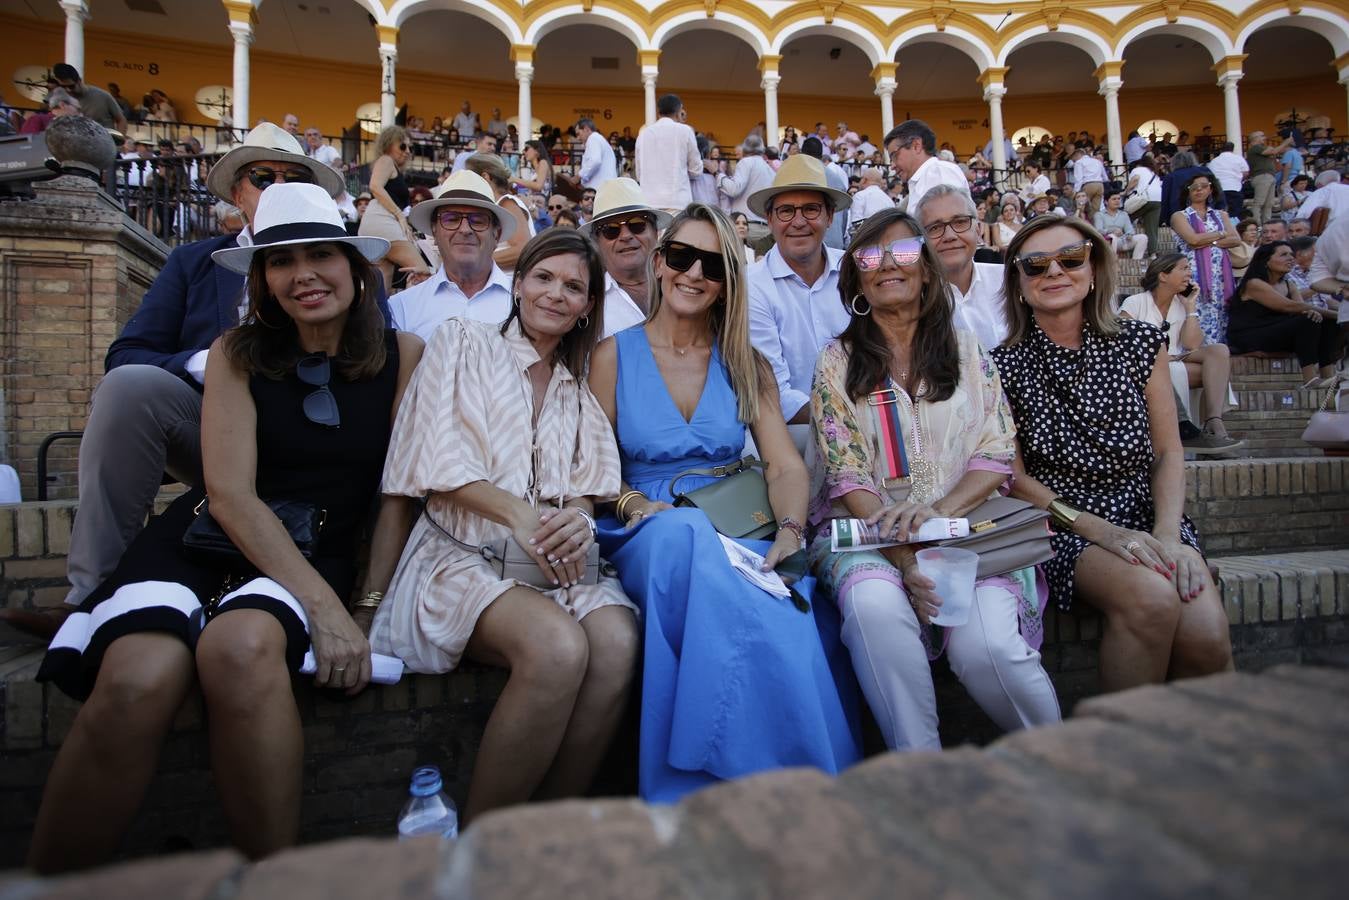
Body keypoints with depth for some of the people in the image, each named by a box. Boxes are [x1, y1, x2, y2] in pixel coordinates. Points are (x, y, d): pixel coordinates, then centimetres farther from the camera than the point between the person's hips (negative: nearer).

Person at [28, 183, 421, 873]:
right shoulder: (237, 353, 4)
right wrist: (323, 604, -17)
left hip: (319, 553, -1)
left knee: (240, 646, -36)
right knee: (138, 680, -31)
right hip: (203, 540, 1)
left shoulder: (402, 356, 3)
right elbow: (230, 494, -6)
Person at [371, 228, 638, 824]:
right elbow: (440, 457, -2)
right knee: (558, 645, -34)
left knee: (618, 640, -29)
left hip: (557, 562, 4)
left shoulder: (578, 391, 24)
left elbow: (588, 486, 14)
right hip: (464, 553, -4)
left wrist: (579, 518, -11)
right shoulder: (463, 342, 11)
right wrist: (518, 513, -17)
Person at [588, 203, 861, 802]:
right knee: (683, 532, -39)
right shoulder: (615, 355, 9)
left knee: (797, 614, -33)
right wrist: (637, 505, -18)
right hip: (650, 542, -1)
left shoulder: (746, 365, 15)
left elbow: (784, 465, 4)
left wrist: (790, 531, -16)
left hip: (739, 537, 2)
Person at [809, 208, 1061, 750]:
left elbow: (997, 454, 5)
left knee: (986, 646, -26)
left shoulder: (966, 351, 13)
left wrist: (938, 509, -16)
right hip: (868, 531, 0)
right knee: (875, 606, -34)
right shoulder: (837, 365, 8)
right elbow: (846, 477, -1)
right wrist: (905, 560, -17)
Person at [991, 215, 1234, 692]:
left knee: (1207, 639, -22)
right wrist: (1098, 530, -15)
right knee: (1151, 599, -30)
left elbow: (1168, 451, 6)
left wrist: (1168, 536, -11)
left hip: (1148, 515, 3)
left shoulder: (1139, 343, 7)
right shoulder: (1006, 365, -2)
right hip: (1064, 527, -3)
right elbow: (1015, 475, -3)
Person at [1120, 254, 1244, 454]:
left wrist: (1190, 307, -2)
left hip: (1176, 365, 6)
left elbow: (1192, 345, -1)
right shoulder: (1135, 303, -2)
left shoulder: (1182, 305, 13)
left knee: (1219, 351, -21)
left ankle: (1213, 424, -33)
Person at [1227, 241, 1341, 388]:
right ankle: (1310, 379, -28)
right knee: (1307, 321, -24)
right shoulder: (1254, 284, -13)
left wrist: (1315, 312, -25)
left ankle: (1328, 376, -13)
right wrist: (1334, 313, -19)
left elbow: (1301, 308, 0)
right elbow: (1290, 307, -21)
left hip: (1278, 334, 9)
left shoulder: (1289, 285, 15)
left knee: (1329, 322, -5)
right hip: (1249, 340, -9)